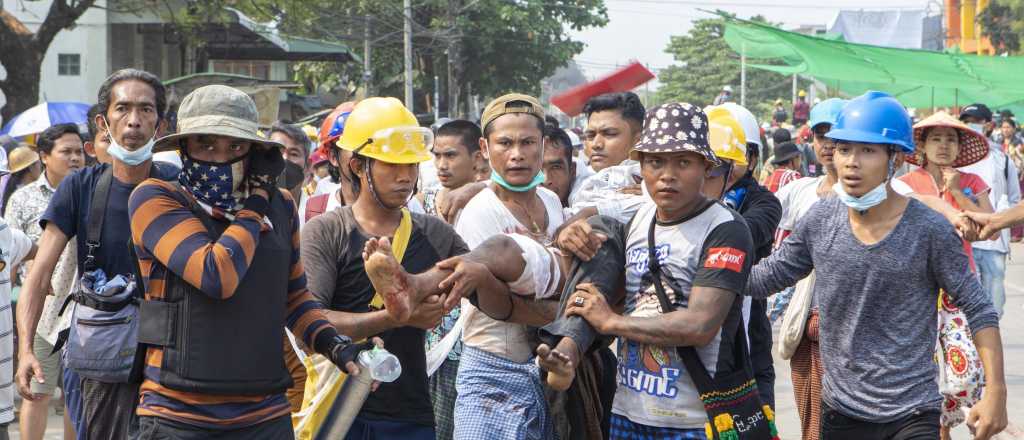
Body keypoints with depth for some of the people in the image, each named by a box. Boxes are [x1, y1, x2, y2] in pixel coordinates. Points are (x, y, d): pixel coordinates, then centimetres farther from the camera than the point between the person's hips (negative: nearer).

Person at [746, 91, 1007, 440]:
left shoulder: (929, 230, -12)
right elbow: (766, 276, 8)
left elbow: (978, 310, -7)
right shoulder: (820, 220, -1)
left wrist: (996, 392, -10)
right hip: (840, 409, 4)